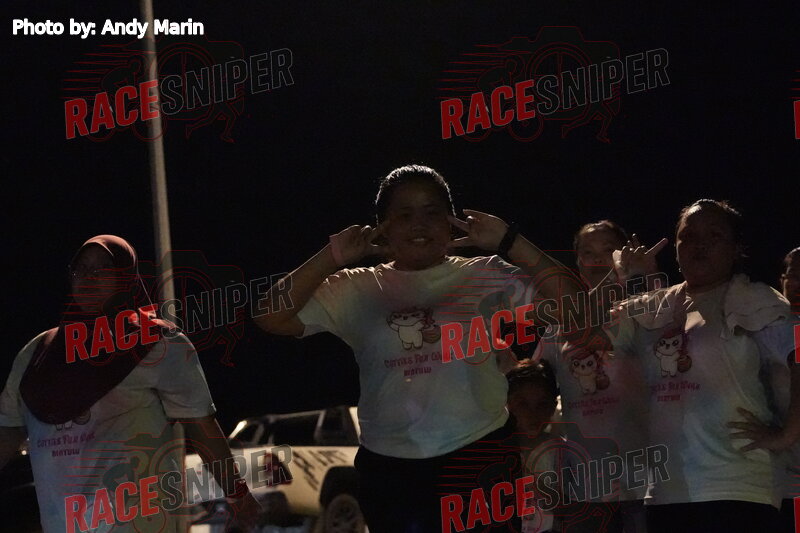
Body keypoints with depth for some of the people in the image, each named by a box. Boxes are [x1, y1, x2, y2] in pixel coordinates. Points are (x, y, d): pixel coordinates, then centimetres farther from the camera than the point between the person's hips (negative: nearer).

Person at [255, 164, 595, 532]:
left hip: (477, 457, -1)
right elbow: (272, 318, -4)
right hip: (388, 467, 1)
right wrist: (332, 258, -9)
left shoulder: (485, 278, 1)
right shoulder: (357, 290, 4)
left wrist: (509, 242, -11)